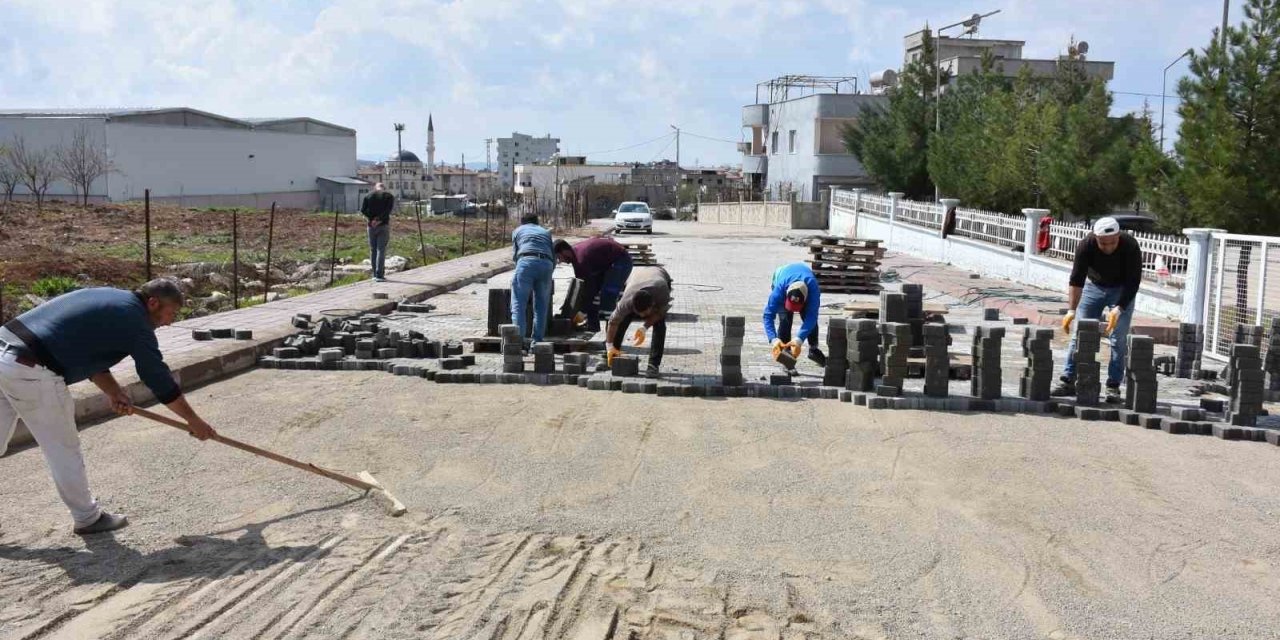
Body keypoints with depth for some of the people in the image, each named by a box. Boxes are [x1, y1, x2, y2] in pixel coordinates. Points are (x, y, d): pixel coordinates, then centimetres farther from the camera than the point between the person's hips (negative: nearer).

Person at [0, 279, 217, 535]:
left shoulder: (110, 299, 18)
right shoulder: (134, 321, -7)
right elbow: (160, 381, -3)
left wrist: (113, 392, 12)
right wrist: (194, 421, 8)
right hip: (31, 372, -9)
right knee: (63, 448, 6)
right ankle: (88, 518, 20)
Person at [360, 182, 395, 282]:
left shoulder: (368, 196, 7)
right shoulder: (389, 196, 2)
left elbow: (363, 210, -5)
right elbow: (389, 210, -13)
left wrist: (373, 218, -9)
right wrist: (379, 219, -14)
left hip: (371, 226, 2)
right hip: (384, 225, -2)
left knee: (373, 249, 11)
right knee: (381, 250, -4)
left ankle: (376, 274, 14)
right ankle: (379, 275, -10)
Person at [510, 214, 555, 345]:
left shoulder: (518, 230, 29)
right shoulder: (546, 232, 34)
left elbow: (514, 254, 28)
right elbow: (553, 258, 27)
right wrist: (547, 275, 39)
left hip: (526, 262, -2)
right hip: (547, 264, 3)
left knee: (519, 304, -2)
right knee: (541, 306, 10)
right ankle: (538, 341, 5)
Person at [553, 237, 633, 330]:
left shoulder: (581, 259, -28)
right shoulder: (576, 253, 1)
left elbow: (589, 285, -25)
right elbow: (579, 283, 9)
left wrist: (583, 312, -18)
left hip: (621, 261, -10)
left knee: (607, 296, -21)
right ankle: (592, 324, 11)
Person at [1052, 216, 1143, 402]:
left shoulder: (1131, 247, -29)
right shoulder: (1086, 246, -26)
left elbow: (1133, 282, -25)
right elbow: (1076, 279, -24)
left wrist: (1118, 309, -35)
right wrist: (1072, 310, -31)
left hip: (1122, 290, -1)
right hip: (1094, 285, 1)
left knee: (1119, 339, -8)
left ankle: (1113, 386, -3)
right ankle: (1069, 381, 0)